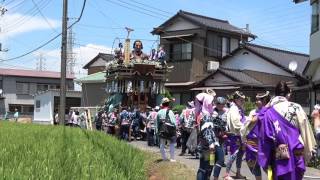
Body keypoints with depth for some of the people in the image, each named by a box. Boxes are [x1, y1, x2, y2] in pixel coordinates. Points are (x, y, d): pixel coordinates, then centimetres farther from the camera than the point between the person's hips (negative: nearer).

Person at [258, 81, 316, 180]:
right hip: (296, 155, 1)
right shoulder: (297, 108, -4)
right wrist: (308, 151, 9)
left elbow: (265, 138, -5)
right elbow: (306, 132, -1)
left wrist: (266, 160, 4)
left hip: (279, 157, -1)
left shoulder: (268, 112, -5)